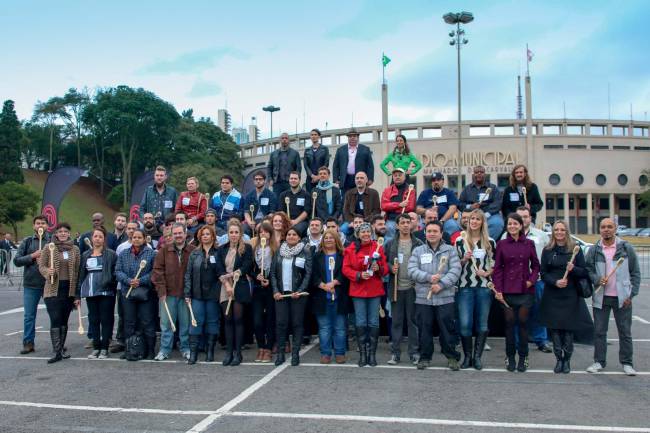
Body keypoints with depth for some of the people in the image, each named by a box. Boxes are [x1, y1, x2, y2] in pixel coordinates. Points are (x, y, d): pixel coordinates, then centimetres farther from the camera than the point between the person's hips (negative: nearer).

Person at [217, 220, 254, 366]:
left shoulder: (247, 248, 1)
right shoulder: (222, 249, 11)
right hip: (225, 288, 3)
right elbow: (219, 269, 2)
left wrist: (232, 274, -13)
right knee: (227, 319, 4)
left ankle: (238, 353, 4)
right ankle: (229, 351, 11)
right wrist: (227, 284, -10)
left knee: (238, 319, -2)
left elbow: (247, 267, -7)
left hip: (240, 288, -3)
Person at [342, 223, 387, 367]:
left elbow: (385, 268, 6)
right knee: (361, 323, 2)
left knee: (374, 323, 3)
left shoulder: (378, 248, 4)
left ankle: (372, 353, 12)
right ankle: (362, 354, 12)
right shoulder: (351, 249, 2)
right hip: (358, 291, 0)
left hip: (375, 291, 1)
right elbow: (346, 269, -1)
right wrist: (359, 275, -15)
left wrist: (378, 268, -16)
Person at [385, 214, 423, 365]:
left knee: (413, 321, 5)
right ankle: (395, 353, 15)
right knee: (396, 322, 7)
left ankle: (414, 353, 15)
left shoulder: (418, 244, 2)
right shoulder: (390, 244, 7)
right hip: (396, 288, 1)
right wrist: (390, 268, -10)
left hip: (413, 287, -1)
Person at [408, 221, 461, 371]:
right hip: (423, 298, 1)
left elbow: (455, 270, -5)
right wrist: (429, 277, -15)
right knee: (424, 329, 8)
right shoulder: (418, 251, 9)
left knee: (448, 328, 3)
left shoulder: (450, 250, 5)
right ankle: (425, 357, 22)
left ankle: (452, 357, 19)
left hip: (445, 298, -1)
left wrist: (441, 284, -16)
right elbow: (412, 271, -1)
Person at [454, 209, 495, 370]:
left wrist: (487, 273, -8)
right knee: (465, 323, -5)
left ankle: (477, 356, 15)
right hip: (465, 286, -1)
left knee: (482, 323, 5)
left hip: (484, 287, 1)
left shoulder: (490, 242, 7)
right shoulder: (460, 241, 5)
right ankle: (467, 356, 10)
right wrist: (464, 259, -10)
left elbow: (495, 264, 11)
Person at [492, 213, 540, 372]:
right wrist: (498, 290, -5)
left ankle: (523, 357, 16)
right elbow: (497, 268, 2)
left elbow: (536, 265, 12)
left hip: (525, 290, 0)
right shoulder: (501, 244, 3)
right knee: (509, 324, 5)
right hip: (507, 291, 0)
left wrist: (532, 280, -5)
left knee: (523, 323, 4)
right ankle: (510, 357, 16)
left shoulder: (529, 244, 5)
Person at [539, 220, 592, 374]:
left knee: (569, 328, 1)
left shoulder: (575, 249, 3)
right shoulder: (547, 250, 5)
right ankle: (558, 359, 14)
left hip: (570, 296, -1)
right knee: (555, 328, 2)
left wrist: (573, 269, -17)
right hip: (552, 296, 1)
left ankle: (567, 360, 15)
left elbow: (585, 272, 3)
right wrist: (555, 282, -15)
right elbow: (543, 273, 3)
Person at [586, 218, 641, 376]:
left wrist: (631, 294, -2)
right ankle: (599, 362, 18)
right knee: (599, 331, 7)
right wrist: (597, 279, -15)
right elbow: (587, 270, 6)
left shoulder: (626, 248, 0)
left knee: (625, 332, 7)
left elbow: (635, 272, 4)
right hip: (601, 297, 1)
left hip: (622, 298, -1)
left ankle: (627, 363, 19)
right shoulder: (593, 250, 2)